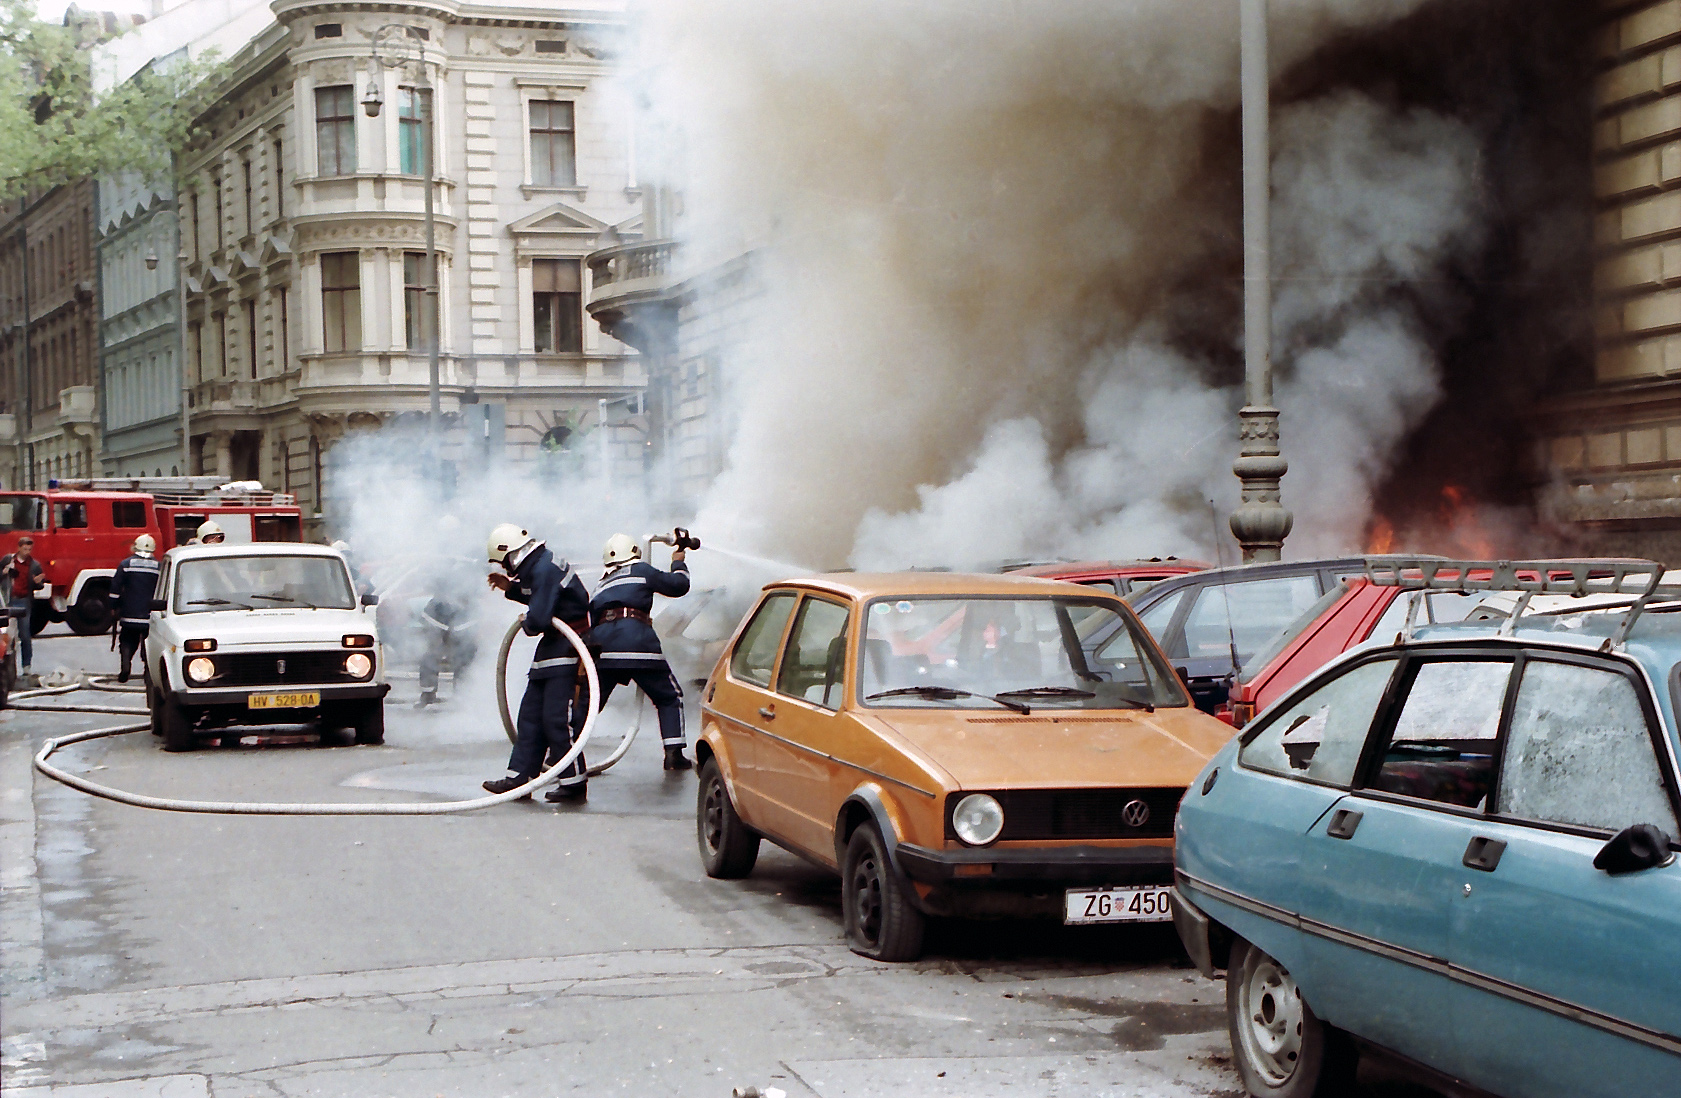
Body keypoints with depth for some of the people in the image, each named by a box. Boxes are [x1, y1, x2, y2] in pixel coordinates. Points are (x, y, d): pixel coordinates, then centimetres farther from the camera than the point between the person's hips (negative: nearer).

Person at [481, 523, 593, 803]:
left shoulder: (546, 569, -21)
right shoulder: (538, 566, 11)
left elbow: (539, 619, -28)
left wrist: (527, 625, -5)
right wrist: (512, 589, 18)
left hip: (568, 648, -11)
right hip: (553, 646, 11)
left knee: (557, 718, -9)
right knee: (531, 713, 11)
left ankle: (573, 783, -2)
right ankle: (518, 777, 15)